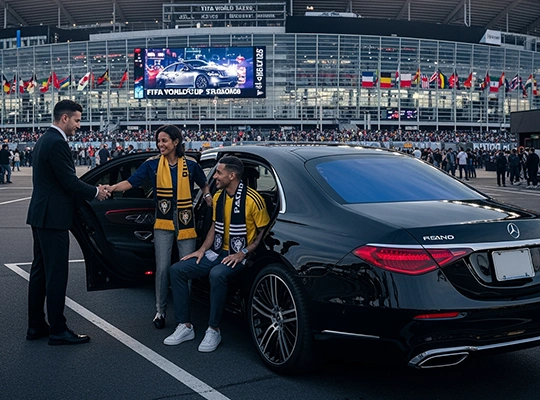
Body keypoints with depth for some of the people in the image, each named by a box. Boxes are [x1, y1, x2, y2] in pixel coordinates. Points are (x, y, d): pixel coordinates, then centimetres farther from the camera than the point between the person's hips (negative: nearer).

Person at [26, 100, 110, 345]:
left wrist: (91, 190, 11)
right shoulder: (57, 143, -17)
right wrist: (95, 192, -4)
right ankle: (58, 330, 3)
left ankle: (36, 326, 22)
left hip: (40, 215, 11)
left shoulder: (45, 140, 15)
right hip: (53, 217, -11)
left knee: (40, 271, 14)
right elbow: (69, 182, -19)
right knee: (56, 274, -4)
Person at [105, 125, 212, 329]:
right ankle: (160, 311, 13)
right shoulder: (153, 164, 0)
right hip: (163, 223, 0)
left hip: (185, 223, 0)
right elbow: (131, 182, -9)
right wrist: (111, 188, -24)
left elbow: (204, 185, 17)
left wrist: (208, 197, -3)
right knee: (162, 268, -2)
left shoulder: (190, 165, 1)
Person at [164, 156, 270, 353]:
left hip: (239, 256, -8)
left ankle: (213, 330, -20)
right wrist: (202, 250, 6)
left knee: (217, 274, -38)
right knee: (177, 269, -5)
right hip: (218, 252, 8)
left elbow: (263, 233, -10)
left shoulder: (253, 199, -14)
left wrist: (243, 253, -18)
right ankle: (185, 326, -1)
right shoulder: (218, 197, 8)